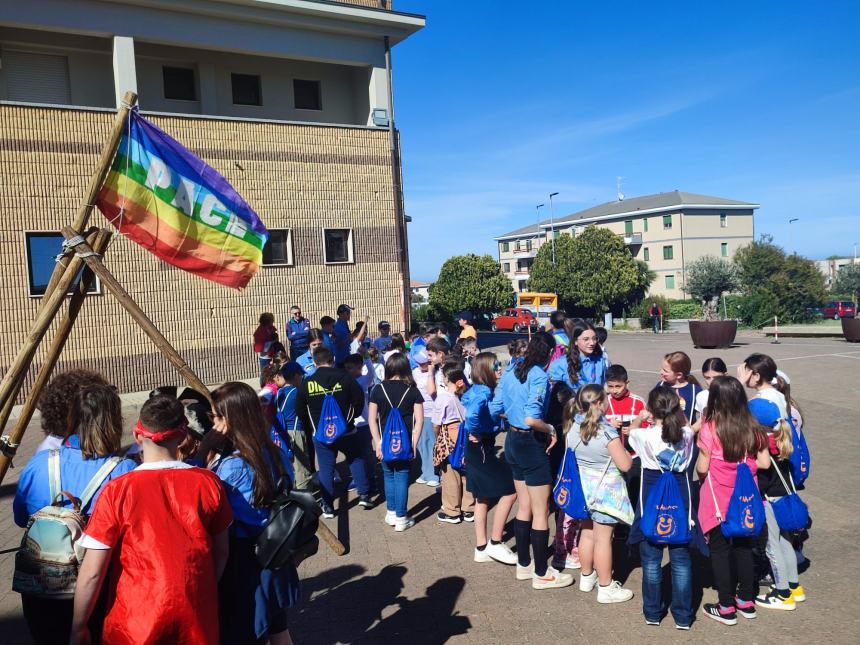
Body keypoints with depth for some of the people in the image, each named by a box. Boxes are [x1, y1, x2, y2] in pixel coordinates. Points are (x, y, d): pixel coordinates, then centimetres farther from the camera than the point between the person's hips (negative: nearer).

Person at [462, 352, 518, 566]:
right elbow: (473, 413, -39)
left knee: (482, 499, 15)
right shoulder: (484, 392, -21)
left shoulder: (475, 390, 8)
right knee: (509, 490, -3)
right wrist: (475, 433, -21)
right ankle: (495, 543, 5)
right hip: (482, 449, -10)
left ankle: (481, 548, 24)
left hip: (478, 450, 10)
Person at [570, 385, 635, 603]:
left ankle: (587, 577, 34)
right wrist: (623, 448, 0)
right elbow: (625, 465, -19)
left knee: (587, 533, 19)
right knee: (603, 538, 4)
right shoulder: (607, 432, -23)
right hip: (605, 490, -6)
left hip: (583, 487, 6)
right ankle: (606, 587, 16)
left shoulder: (574, 427, -4)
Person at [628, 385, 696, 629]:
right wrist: (675, 415, 21)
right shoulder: (687, 434, -9)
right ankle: (683, 616, 19)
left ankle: (653, 613, 21)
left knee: (651, 560, 10)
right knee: (681, 560, 11)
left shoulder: (644, 435, -15)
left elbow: (631, 431, 10)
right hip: (680, 501, 2)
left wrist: (640, 418, 25)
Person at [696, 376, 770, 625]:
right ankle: (746, 601, 31)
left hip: (718, 502, -4)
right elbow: (764, 463, -1)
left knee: (720, 551, 9)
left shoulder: (710, 428, -19)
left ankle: (727, 608, 17)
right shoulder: (753, 428, -6)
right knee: (744, 548, 19)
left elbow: (702, 468, -16)